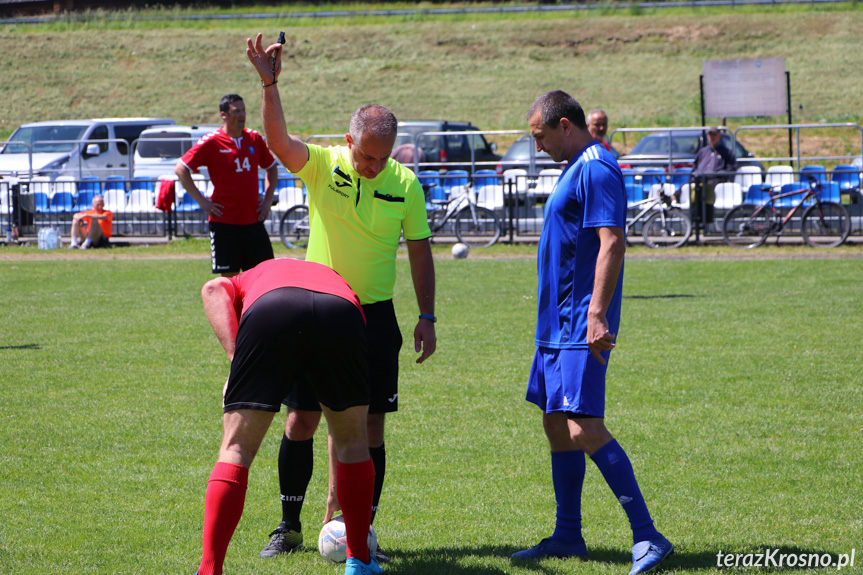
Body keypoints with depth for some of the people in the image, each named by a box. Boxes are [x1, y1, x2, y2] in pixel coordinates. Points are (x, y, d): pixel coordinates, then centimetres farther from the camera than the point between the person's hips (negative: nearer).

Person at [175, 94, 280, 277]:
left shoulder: (255, 139, 7)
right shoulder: (211, 142, -6)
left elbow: (272, 167, 23)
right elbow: (181, 169, -4)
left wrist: (268, 199, 11)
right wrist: (202, 201, -8)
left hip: (253, 220, 4)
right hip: (225, 222, -4)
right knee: (230, 277, -1)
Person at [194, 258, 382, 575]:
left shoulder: (253, 277, 45)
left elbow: (213, 289, 14)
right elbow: (346, 433, 49)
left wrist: (235, 357, 7)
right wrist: (338, 497, 57)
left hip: (268, 312, -2)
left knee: (236, 449, 10)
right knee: (353, 440, 26)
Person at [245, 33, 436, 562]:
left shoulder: (405, 183, -1)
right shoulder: (321, 165, -5)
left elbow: (420, 250, 5)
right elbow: (278, 139, -24)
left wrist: (427, 316, 1)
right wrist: (270, 85, -38)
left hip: (376, 317, 1)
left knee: (371, 425, 0)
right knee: (302, 419, 0)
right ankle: (290, 527, 12)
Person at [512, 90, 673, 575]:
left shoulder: (596, 170, -14)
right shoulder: (577, 168, 18)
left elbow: (612, 243, -23)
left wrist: (597, 315, -28)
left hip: (582, 327, -11)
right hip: (559, 325, 11)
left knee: (585, 429, -17)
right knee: (558, 425, 13)